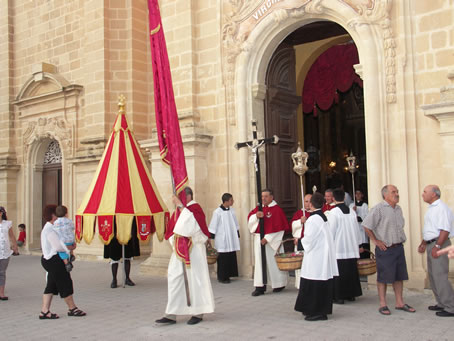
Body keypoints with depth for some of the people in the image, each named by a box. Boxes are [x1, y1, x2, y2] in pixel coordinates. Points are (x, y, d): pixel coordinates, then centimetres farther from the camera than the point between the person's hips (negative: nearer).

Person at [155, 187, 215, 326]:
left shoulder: (195, 208, -8)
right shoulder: (178, 210, 13)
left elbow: (190, 223, -28)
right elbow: (173, 230, 21)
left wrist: (180, 206, -26)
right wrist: (173, 241, 4)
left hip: (193, 250, -7)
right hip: (179, 250, 7)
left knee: (195, 279, 0)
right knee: (174, 279, 3)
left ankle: (198, 313, 13)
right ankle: (171, 315, 6)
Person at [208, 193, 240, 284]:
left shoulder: (231, 210, 6)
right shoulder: (217, 212, -11)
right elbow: (213, 226, -6)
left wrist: (237, 235, 16)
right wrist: (211, 237, -6)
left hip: (231, 240, 6)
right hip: (222, 240, -6)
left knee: (231, 257, 6)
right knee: (223, 259, 0)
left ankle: (228, 275, 17)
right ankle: (222, 277, 10)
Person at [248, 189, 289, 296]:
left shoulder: (277, 209, -8)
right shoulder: (259, 208, 11)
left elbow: (278, 227, -13)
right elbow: (250, 219, 2)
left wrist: (267, 238, -16)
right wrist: (256, 216, -20)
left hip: (272, 240, -5)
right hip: (259, 239, 5)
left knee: (273, 262, 5)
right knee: (259, 262, 2)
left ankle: (279, 284, 22)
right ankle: (260, 286, 4)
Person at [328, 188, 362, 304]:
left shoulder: (333, 212, -12)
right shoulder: (352, 212, 5)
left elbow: (331, 231, -12)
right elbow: (356, 230, 11)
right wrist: (357, 244, 21)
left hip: (338, 248, -5)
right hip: (351, 247, 6)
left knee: (339, 272, 0)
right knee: (351, 271, 13)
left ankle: (340, 297, 3)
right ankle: (351, 294, 20)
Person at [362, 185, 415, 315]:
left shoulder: (398, 209, 12)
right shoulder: (378, 209, -13)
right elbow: (366, 225, -14)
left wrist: (402, 239, 15)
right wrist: (375, 241, -11)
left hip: (399, 247, 7)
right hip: (385, 248, -7)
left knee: (399, 276, 11)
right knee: (383, 277, 0)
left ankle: (400, 303, 22)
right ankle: (383, 305, 9)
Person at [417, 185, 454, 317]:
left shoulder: (441, 208, -15)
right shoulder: (431, 208, 18)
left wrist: (437, 246, -26)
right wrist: (423, 243, 24)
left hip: (439, 244, -10)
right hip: (431, 244, 10)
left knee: (440, 276, -10)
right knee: (433, 276, 14)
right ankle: (441, 303, 23)